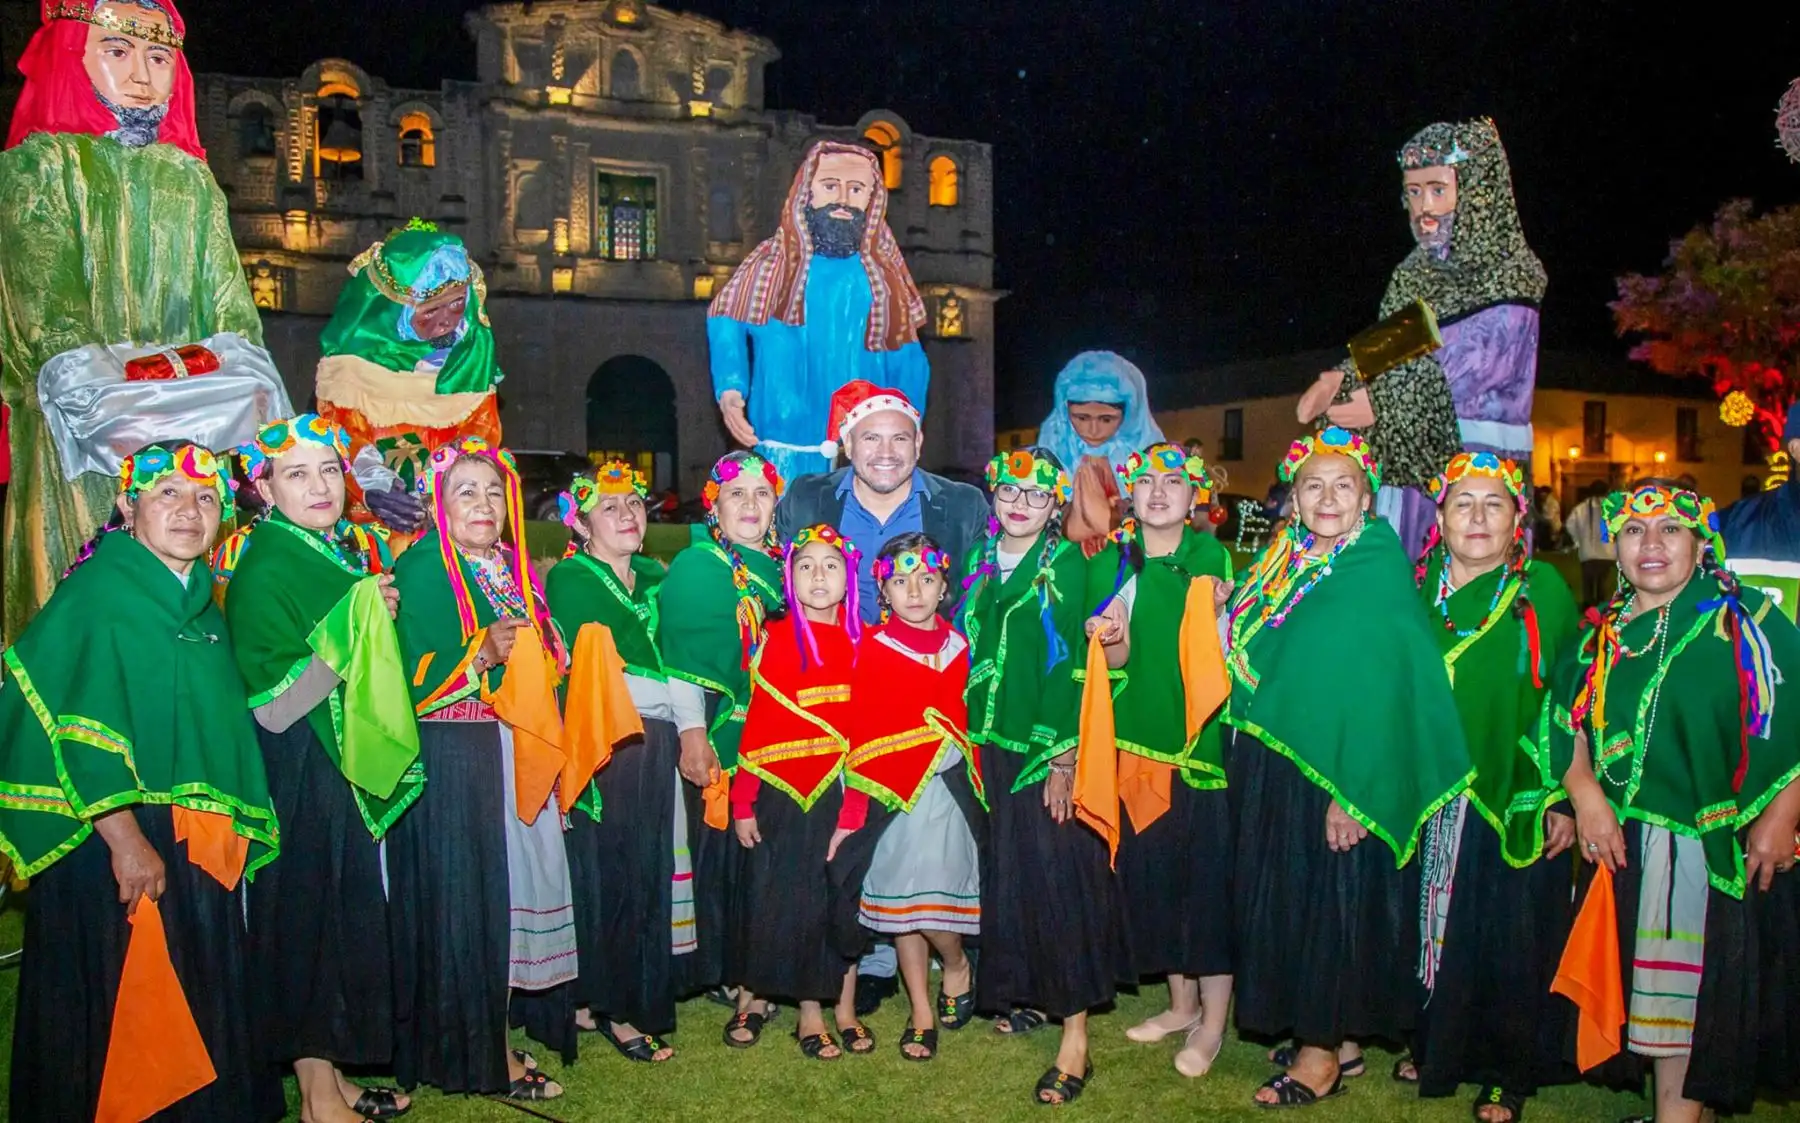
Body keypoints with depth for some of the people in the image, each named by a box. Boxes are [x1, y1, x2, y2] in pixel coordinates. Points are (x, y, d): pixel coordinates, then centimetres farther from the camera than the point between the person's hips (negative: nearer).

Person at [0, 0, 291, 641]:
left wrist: (248, 396, -9)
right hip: (81, 443, -4)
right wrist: (122, 413, -20)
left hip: (197, 439, 4)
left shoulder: (192, 181, 16)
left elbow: (230, 311, 9)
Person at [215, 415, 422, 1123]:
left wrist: (383, 625, 1)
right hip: (296, 775, -7)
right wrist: (355, 628, -23)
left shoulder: (357, 549, 8)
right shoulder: (262, 569, -14)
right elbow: (275, 706, -20)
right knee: (307, 914, 1)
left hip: (353, 767, 7)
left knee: (348, 914, 13)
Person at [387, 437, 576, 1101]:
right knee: (461, 896, -2)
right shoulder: (421, 570, -9)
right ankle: (476, 1052, 9)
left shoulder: (512, 567, 13)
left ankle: (503, 1026, 23)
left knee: (513, 886, 10)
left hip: (511, 754, 7)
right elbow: (408, 682, -17)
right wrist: (481, 654, -27)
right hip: (449, 761, -7)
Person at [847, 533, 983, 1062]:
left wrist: (975, 792, 7)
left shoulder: (957, 647, 6)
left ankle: (957, 966, 24)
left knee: (931, 898, -7)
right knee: (900, 898, 5)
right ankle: (922, 1012, 20)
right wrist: (860, 798, -8)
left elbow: (963, 723, 11)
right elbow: (861, 731, -4)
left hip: (945, 788, 1)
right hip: (892, 792, -1)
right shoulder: (874, 647, -2)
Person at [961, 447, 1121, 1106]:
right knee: (1005, 869, 10)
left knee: (1057, 871, -6)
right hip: (989, 741, 5)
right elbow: (970, 650, 12)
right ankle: (1030, 995, 28)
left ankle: (1075, 1037, -1)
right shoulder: (981, 562, 10)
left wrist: (1064, 755, -16)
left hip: (1049, 741, -5)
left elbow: (1071, 663, -10)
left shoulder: (1066, 565, -5)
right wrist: (967, 739, 7)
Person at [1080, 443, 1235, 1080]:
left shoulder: (1211, 559, -1)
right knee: (1151, 871, 9)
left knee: (1209, 872, -1)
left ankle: (1213, 1021, 13)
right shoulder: (1110, 563, 5)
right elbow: (1117, 664, 4)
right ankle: (1182, 1003, 27)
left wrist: (1219, 615, -20)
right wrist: (1113, 639, -17)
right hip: (1139, 739, 3)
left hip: (1202, 738, -3)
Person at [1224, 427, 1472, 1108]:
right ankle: (1334, 1035, 29)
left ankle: (1325, 1050, 18)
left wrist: (1354, 789, -21)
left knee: (1333, 899, 3)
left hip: (1340, 768, -7)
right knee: (1285, 896, 13)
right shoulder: (1283, 563, 8)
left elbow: (1385, 687, -17)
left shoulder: (1380, 572, -12)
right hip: (1272, 766, 7)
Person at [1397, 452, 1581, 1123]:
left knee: (1511, 941, 7)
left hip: (1515, 804, -3)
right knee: (1430, 930, 13)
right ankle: (1434, 1048, 34)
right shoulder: (1418, 585, 3)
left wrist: (1566, 798, -7)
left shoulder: (1543, 589, -6)